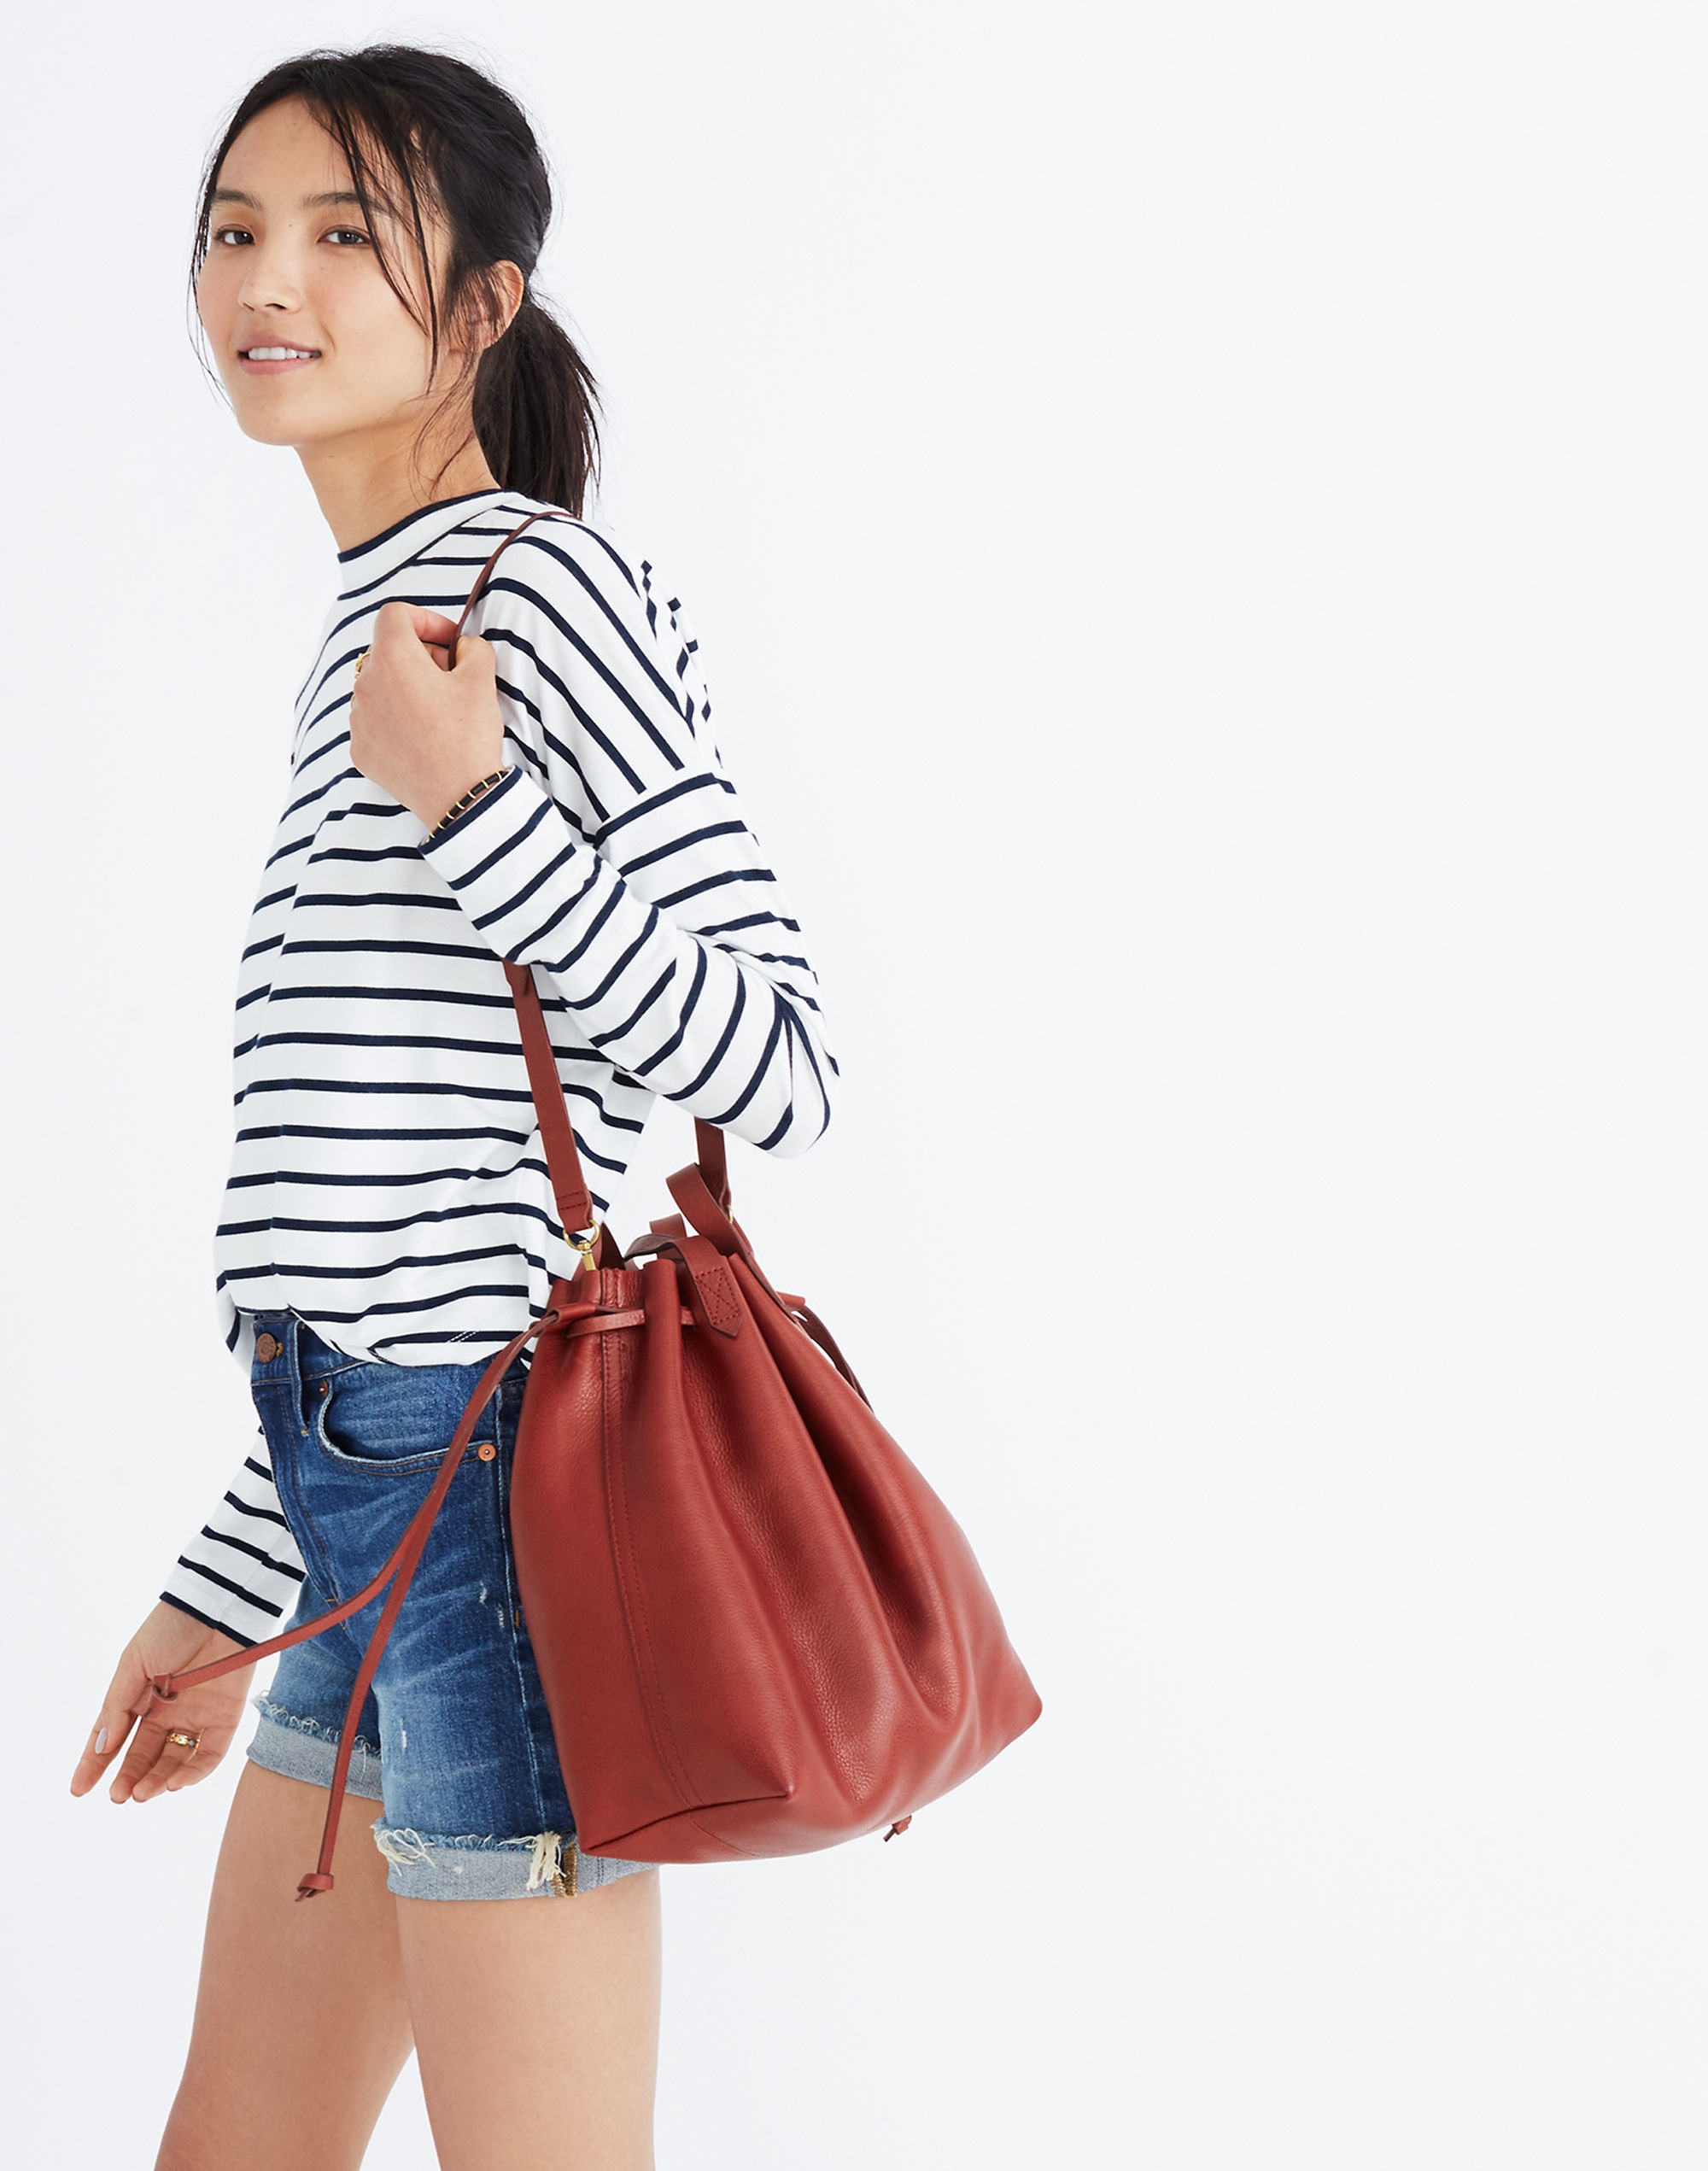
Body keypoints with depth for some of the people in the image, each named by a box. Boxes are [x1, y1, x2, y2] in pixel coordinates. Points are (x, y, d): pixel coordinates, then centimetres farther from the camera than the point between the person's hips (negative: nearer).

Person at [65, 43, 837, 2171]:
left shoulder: (546, 587, -8)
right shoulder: (364, 638, 19)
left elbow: (776, 1070, -14)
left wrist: (470, 811, -20)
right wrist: (232, 1585, 22)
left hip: (497, 1478, -9)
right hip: (366, 1497, 9)